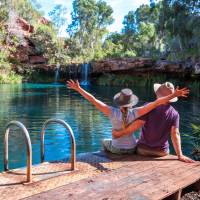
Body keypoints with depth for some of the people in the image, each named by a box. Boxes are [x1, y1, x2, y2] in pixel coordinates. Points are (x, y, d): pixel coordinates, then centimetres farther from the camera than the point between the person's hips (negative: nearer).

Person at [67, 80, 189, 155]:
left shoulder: (112, 112, -25)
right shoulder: (135, 113, -24)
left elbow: (93, 100, -27)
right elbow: (156, 103, -27)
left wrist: (78, 88, -23)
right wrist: (174, 95, -25)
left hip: (116, 148, 0)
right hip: (131, 148, 0)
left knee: (105, 142, 35)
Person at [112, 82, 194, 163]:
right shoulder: (174, 114, -9)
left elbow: (138, 124, -24)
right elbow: (175, 134, -15)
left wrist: (120, 133, -17)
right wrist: (180, 155, -14)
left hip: (143, 148, -2)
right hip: (162, 151, 2)